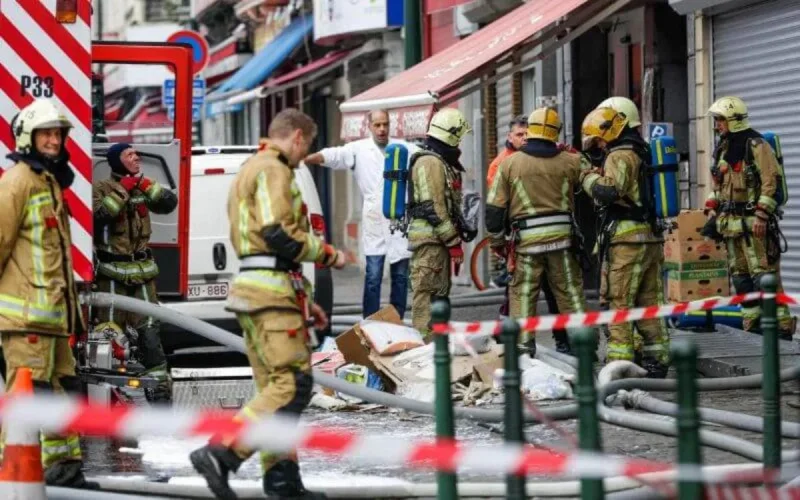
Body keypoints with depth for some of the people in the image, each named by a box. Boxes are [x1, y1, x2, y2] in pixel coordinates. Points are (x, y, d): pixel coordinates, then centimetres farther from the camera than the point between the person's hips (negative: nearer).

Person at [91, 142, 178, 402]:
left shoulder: (142, 187, 12)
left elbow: (169, 203, 0)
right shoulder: (100, 188, -3)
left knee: (149, 329, 0)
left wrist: (145, 184, -10)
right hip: (112, 272, -4)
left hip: (141, 272, 4)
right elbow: (99, 214, -21)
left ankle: (159, 387, 1)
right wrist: (123, 189, -18)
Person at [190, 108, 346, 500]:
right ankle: (220, 453, -21)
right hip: (273, 291, -11)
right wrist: (327, 254, -4)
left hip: (255, 290, 11)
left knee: (275, 385, 11)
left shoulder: (251, 171, 26)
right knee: (294, 383, -13)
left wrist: (303, 301, 25)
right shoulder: (273, 171, -8)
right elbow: (280, 236, -20)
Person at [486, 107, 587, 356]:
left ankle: (523, 344, 4)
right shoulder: (569, 162, -1)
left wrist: (497, 240, 11)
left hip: (526, 239, -1)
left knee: (522, 294, 6)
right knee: (570, 291, 10)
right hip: (561, 234, 1)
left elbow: (495, 207, 0)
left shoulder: (509, 163, -1)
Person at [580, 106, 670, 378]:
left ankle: (619, 362, -9)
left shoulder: (620, 156, -10)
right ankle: (657, 360, 13)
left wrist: (589, 177, -6)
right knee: (649, 303, 11)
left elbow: (608, 192, -23)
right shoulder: (642, 152, 20)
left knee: (619, 304, -6)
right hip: (652, 236, 9)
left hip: (627, 239, -9)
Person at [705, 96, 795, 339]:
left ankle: (781, 322, -11)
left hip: (754, 222, -9)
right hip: (731, 222, 9)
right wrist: (712, 210, 13)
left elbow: (771, 181, -16)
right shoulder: (723, 148, 16)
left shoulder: (755, 145, -10)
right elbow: (717, 184, 24)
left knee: (763, 273, -12)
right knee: (740, 274, 10)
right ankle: (752, 321, 16)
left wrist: (761, 216, -20)